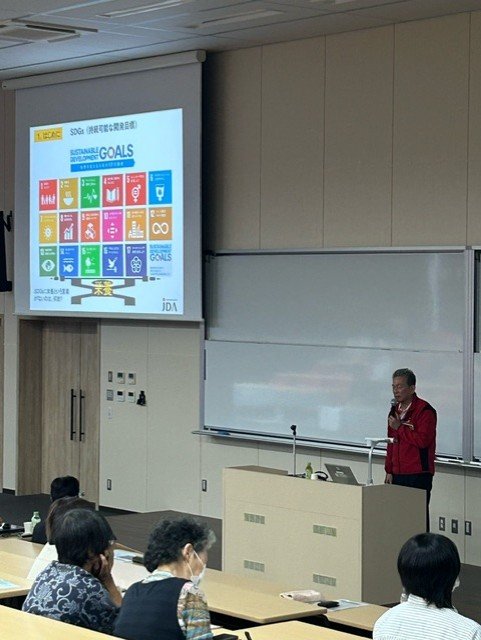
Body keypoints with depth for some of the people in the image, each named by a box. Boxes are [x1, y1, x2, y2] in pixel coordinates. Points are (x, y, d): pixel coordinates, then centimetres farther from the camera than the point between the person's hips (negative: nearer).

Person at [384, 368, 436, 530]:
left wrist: (400, 427, -13)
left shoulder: (425, 410, -10)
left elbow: (423, 440, -21)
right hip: (398, 474, 7)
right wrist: (389, 471, 17)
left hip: (418, 475, -7)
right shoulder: (395, 410, 15)